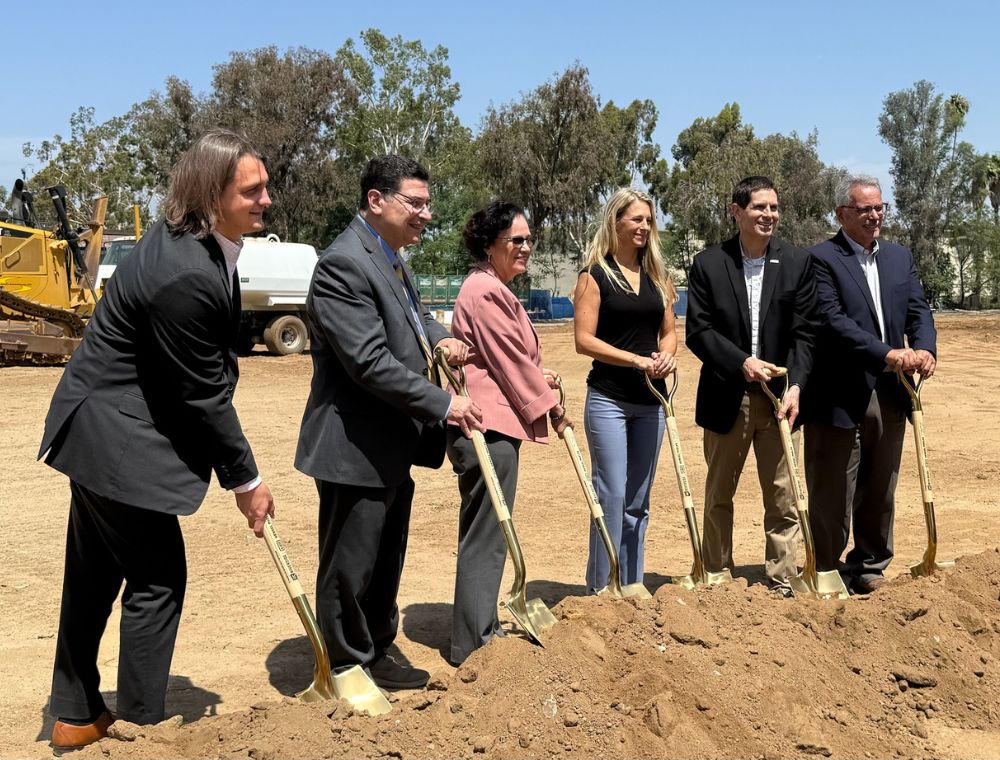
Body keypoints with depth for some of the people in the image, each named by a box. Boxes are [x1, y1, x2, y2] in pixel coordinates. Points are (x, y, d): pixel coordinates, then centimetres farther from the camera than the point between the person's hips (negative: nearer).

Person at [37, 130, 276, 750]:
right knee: (157, 581, 2)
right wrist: (246, 479, -10)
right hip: (118, 440, -10)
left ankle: (77, 716, 34)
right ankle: (142, 725, 16)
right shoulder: (186, 274, -28)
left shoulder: (194, 240, 3)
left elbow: (210, 373, 11)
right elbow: (203, 394, -21)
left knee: (95, 577, 19)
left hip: (102, 428, 10)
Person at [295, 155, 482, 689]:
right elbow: (370, 363, -25)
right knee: (350, 566, 5)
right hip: (356, 448, -10)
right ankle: (347, 669, 19)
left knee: (386, 561, 19)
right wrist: (444, 404, -20)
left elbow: (411, 311, 30)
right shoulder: (343, 263, -20)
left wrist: (440, 336, 8)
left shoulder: (389, 256, 11)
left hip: (392, 446, 10)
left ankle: (376, 655, 34)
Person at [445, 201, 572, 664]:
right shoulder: (486, 291, -15)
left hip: (493, 425, 11)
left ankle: (482, 631, 28)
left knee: (485, 534, 17)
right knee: (485, 536, -4)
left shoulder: (495, 289, 19)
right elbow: (510, 359, -14)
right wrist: (548, 404, -2)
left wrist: (538, 378, 10)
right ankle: (472, 645, 5)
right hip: (487, 427, -11)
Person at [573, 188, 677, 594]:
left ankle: (632, 587, 20)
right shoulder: (595, 275, -4)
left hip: (650, 401, 5)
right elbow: (584, 339, -11)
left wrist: (666, 355, -8)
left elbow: (668, 331, 15)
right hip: (608, 399, -5)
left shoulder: (657, 275, 12)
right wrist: (638, 360, -18)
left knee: (638, 500, 11)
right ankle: (601, 589, 6)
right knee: (611, 495, -5)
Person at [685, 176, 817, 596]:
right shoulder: (708, 263, -1)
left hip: (779, 396, 1)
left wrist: (795, 386, -13)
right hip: (726, 398, 0)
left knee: (782, 498, 5)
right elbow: (698, 331, -5)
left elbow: (804, 333, -1)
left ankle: (781, 585, 16)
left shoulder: (798, 262, 2)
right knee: (718, 497, 11)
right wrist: (741, 362, -17)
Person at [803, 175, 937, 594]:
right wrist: (888, 354, -23)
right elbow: (834, 320, -17)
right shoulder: (821, 258, -7)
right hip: (840, 397, -6)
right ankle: (827, 572, 15)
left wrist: (924, 349, -14)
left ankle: (870, 565, 29)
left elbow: (919, 310, 7)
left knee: (879, 492, 15)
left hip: (890, 394, 6)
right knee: (831, 495, 3)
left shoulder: (900, 257, 14)